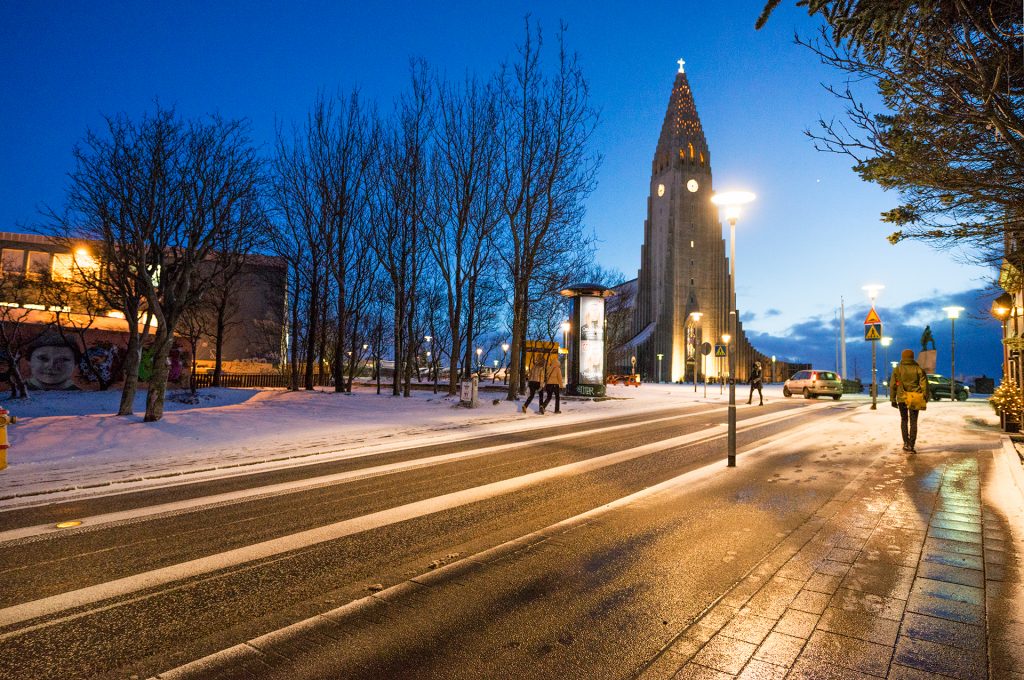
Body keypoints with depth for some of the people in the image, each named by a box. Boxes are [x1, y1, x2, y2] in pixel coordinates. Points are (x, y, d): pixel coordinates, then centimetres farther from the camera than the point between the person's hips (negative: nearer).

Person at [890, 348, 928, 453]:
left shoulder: (897, 369, -1)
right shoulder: (918, 369, 0)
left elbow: (892, 385, -3)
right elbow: (924, 385, -3)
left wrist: (893, 399, 3)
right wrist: (925, 400, 3)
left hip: (902, 398, 0)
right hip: (915, 399, 0)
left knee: (904, 420, 16)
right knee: (913, 422, 6)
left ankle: (906, 443, 9)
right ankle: (911, 445, -1)